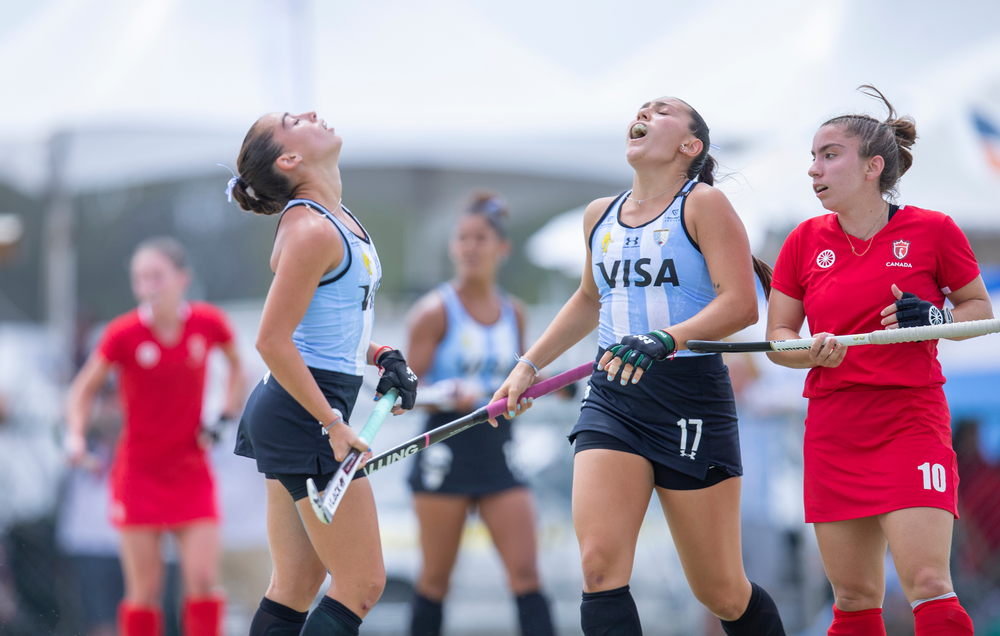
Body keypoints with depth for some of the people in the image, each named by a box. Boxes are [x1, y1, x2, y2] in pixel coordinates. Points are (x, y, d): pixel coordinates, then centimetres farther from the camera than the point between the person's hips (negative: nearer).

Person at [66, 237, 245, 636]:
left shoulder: (209, 323, -6)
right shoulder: (124, 333, -11)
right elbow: (84, 389, 1)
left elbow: (236, 365, 16)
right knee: (144, 589, -2)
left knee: (203, 580, -8)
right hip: (139, 472, -1)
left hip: (191, 472, 1)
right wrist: (76, 436, -15)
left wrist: (228, 413, 3)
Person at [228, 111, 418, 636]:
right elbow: (272, 340, -21)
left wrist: (384, 357, 9)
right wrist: (332, 424, -20)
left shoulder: (335, 218, 13)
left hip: (299, 414, 10)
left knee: (294, 591, 10)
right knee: (362, 584, -5)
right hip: (306, 414, -10)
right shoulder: (311, 231, -16)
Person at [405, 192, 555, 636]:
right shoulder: (436, 312, -4)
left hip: (498, 455, 4)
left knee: (526, 573, -7)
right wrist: (452, 396, -24)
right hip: (447, 453, -3)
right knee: (436, 578, 3)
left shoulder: (514, 313, 10)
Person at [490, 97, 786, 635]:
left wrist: (665, 339, -29)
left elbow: (741, 304, -15)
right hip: (612, 396, 4)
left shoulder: (702, 204, -5)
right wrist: (529, 365, 29)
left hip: (691, 397, -4)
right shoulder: (600, 216, 13)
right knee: (600, 564, -17)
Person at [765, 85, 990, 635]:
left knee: (927, 585, -17)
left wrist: (931, 318, -12)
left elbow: (980, 309, 9)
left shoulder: (932, 231, -2)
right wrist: (816, 352, -12)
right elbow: (777, 337, 10)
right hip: (833, 432, 4)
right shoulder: (804, 243, 7)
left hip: (911, 420, -3)